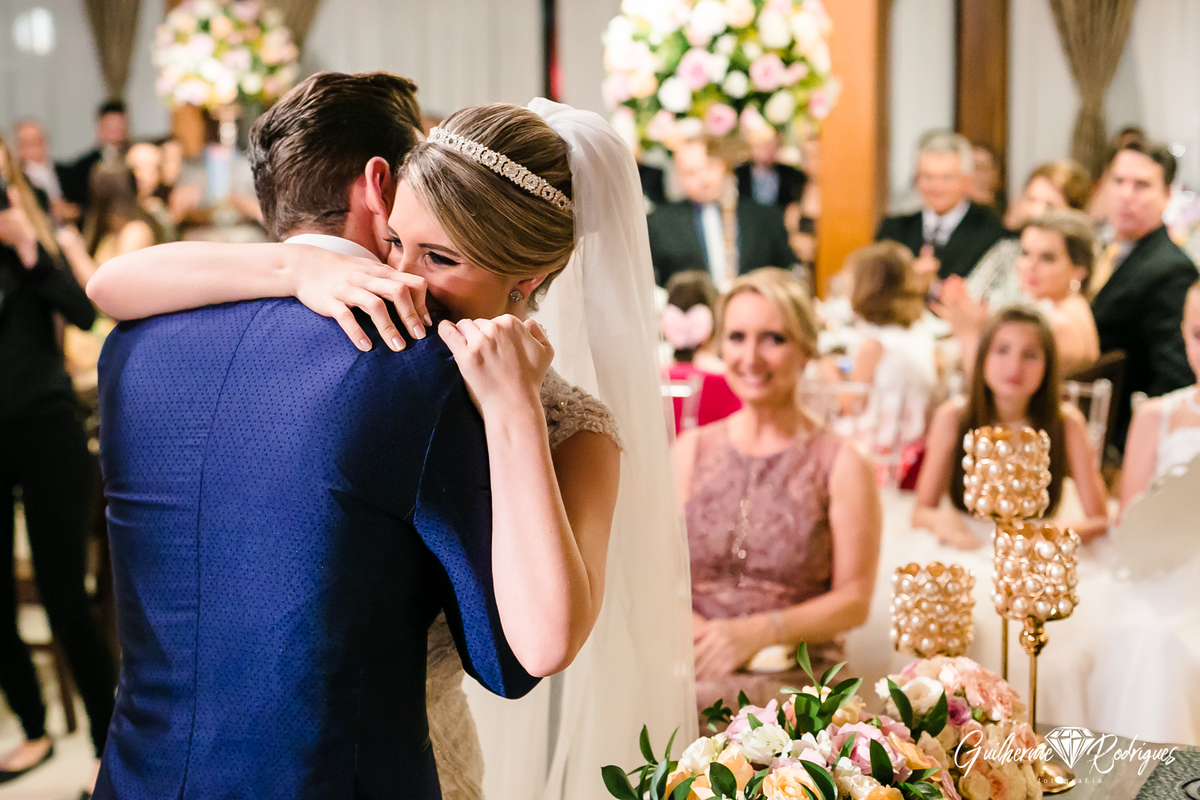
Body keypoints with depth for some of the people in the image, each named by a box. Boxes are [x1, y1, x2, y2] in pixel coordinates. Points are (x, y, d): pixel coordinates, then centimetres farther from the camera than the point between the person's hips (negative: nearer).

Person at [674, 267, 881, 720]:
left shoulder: (841, 465, 2)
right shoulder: (691, 451, 14)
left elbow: (854, 600, 0)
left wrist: (758, 632, -14)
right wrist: (693, 629, -10)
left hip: (793, 672, -3)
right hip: (692, 664, 4)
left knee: (704, 706, -35)